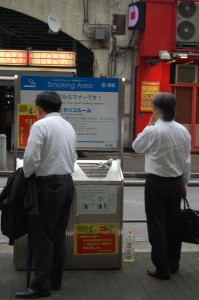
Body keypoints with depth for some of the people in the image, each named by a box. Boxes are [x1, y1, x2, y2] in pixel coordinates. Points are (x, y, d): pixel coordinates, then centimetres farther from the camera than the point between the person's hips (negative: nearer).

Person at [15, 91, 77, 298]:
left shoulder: (40, 126, -12)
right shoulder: (69, 126, 12)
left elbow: (31, 158, -18)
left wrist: (26, 175, -1)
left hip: (48, 185, -8)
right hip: (67, 182, 8)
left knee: (41, 235, 0)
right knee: (58, 234, 13)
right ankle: (55, 280, 21)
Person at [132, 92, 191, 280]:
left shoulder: (153, 131, -18)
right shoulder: (183, 131, 0)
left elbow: (136, 146, 0)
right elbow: (187, 161, 7)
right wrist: (184, 183, 18)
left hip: (156, 183, -6)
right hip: (176, 183, 6)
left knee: (157, 226, 4)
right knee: (173, 224, 16)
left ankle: (162, 269, 10)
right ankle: (173, 264, 29)